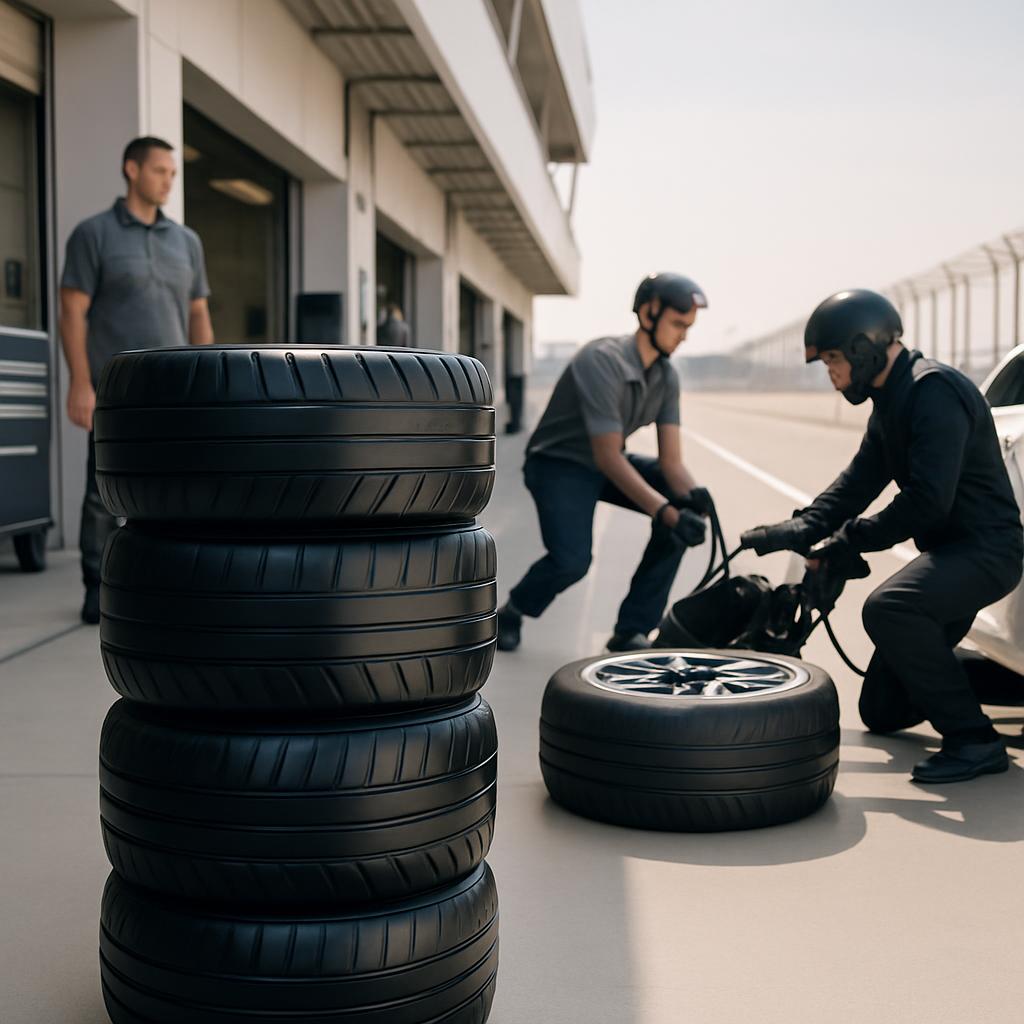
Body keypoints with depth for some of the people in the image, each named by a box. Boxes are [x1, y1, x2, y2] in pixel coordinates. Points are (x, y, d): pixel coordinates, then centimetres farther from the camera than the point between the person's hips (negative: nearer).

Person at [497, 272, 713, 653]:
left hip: (608, 463, 7)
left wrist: (693, 496, -33)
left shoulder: (666, 377, -6)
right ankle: (511, 612, 8)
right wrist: (666, 513, -41)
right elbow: (608, 457, -33)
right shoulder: (602, 361, -28)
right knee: (572, 560, -27)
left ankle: (632, 630, -7)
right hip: (559, 464, -7)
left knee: (686, 505, -14)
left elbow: (671, 460, -11)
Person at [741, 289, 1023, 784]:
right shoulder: (892, 400, 13)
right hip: (949, 551, 10)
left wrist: (848, 542, -19)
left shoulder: (934, 390, -20)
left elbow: (927, 501, -28)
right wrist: (800, 529, -10)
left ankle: (973, 739, -22)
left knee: (888, 608, -36)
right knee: (883, 711, 10)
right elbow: (857, 482, 7)